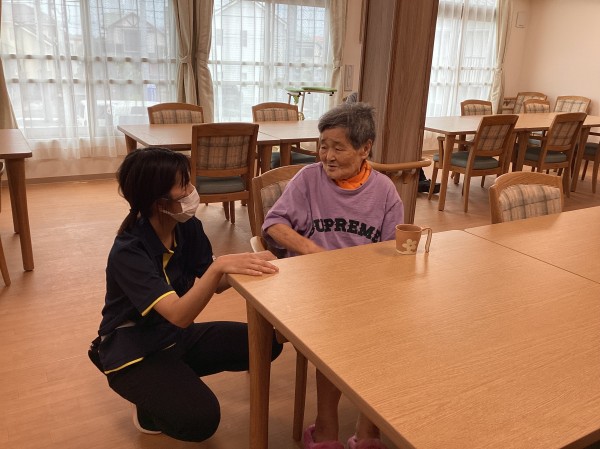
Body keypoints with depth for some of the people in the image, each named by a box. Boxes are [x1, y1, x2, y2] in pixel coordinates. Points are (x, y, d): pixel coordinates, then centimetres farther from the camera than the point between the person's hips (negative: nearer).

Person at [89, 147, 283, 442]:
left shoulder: (188, 228, -9)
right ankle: (150, 407, 7)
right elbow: (180, 315, -38)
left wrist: (248, 263, -26)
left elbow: (216, 284, -6)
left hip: (177, 337, 7)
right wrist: (219, 266, -51)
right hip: (134, 353, -7)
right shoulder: (128, 252, -29)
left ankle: (176, 379, 11)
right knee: (200, 419, -28)